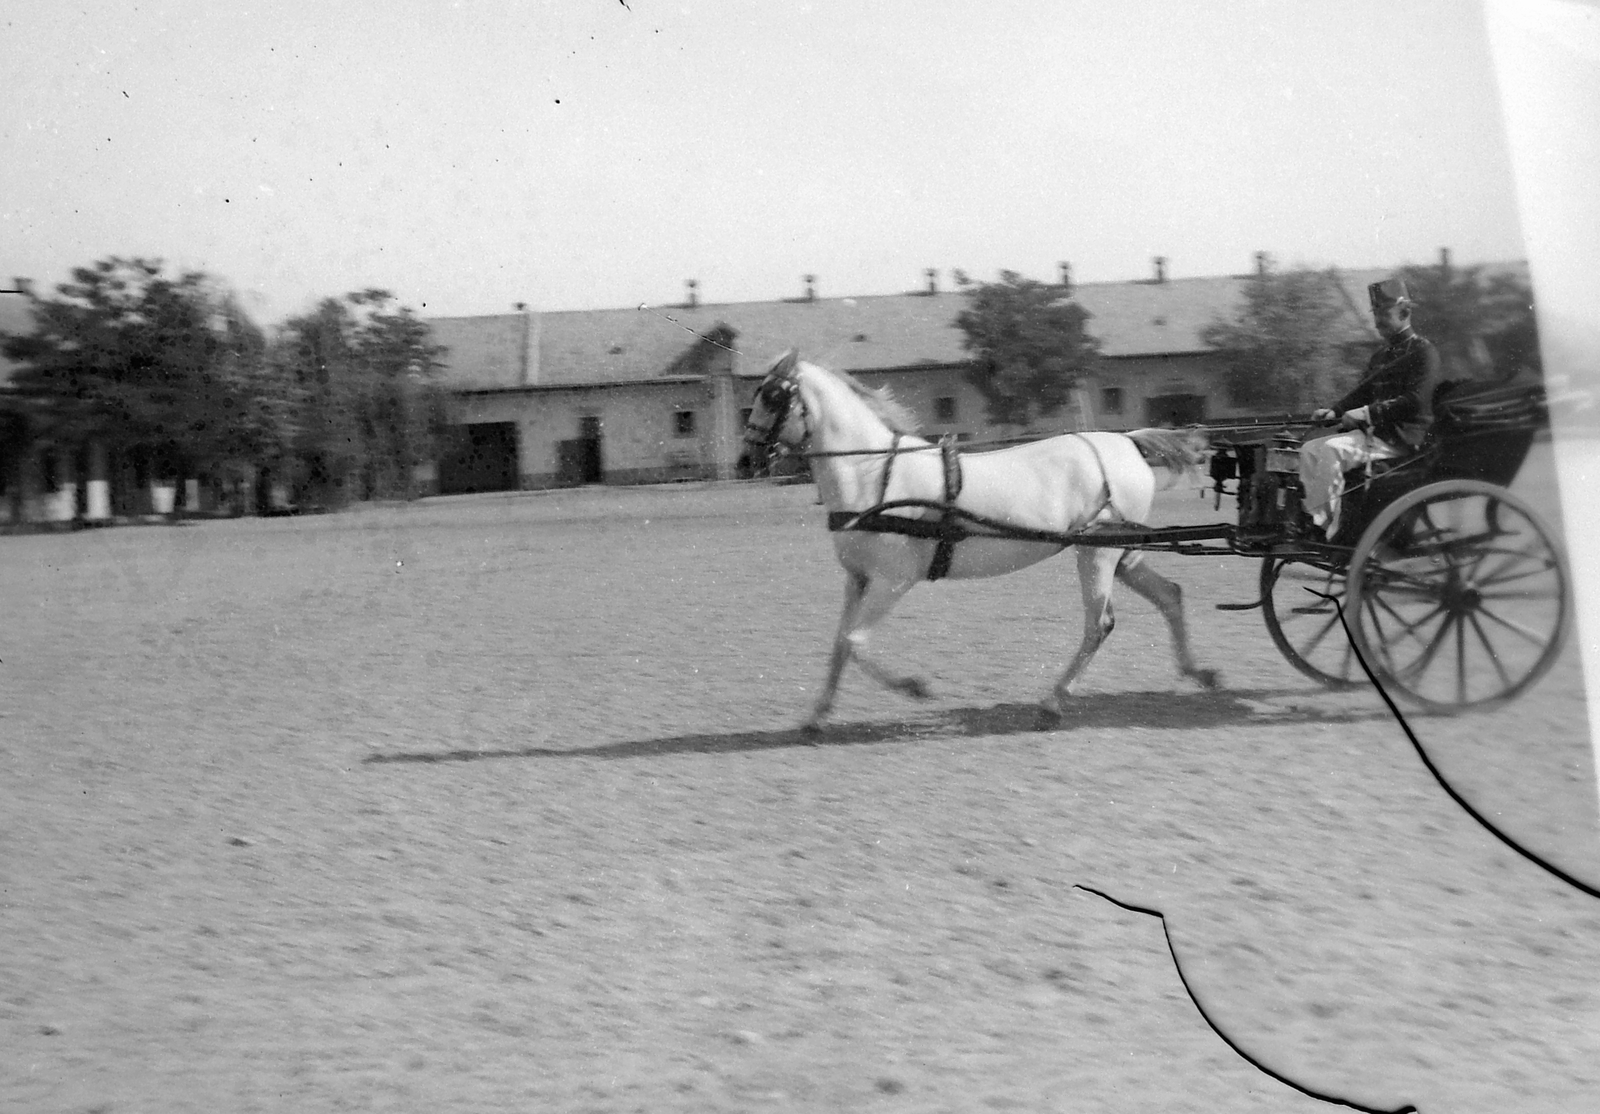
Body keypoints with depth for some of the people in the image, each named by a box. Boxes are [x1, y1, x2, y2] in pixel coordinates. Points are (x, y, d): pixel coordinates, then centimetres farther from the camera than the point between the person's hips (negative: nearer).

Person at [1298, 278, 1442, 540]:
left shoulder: (1423, 351, -4)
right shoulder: (1381, 356, 23)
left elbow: (1416, 402, -16)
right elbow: (1361, 393, 21)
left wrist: (1368, 413, -21)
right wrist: (1334, 411, -1)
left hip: (1402, 437, -9)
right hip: (1371, 431, 9)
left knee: (1331, 450, -29)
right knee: (1310, 449, -10)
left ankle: (1328, 531, -26)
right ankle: (1314, 518, -16)